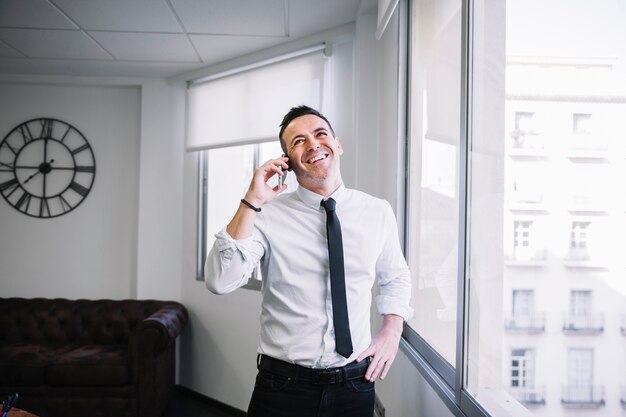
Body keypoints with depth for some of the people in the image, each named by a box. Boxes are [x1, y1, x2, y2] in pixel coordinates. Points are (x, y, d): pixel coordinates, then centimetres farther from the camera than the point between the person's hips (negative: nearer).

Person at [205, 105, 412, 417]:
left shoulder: (378, 212, 0)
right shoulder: (267, 215, -8)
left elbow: (395, 276, 16)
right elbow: (219, 281, -20)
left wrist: (391, 331, 1)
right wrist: (251, 202, -24)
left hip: (355, 386, 3)